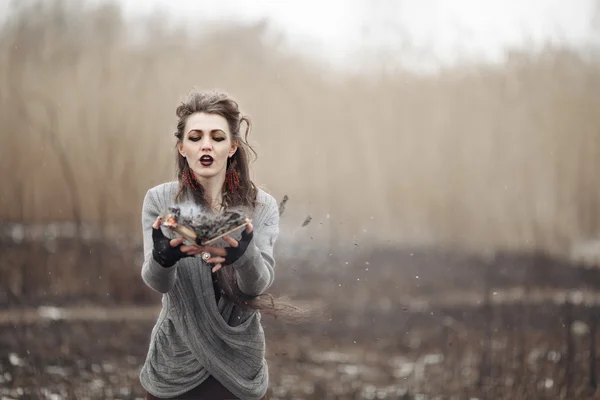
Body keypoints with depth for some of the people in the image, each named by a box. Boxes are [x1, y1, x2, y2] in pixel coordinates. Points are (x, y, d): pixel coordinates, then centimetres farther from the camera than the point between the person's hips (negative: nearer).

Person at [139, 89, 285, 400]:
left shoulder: (262, 206, -4)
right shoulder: (159, 200, -5)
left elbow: (259, 284, -16)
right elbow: (156, 282, -14)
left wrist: (245, 255, -39)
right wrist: (161, 257, -38)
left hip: (239, 366, 0)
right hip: (175, 364, 0)